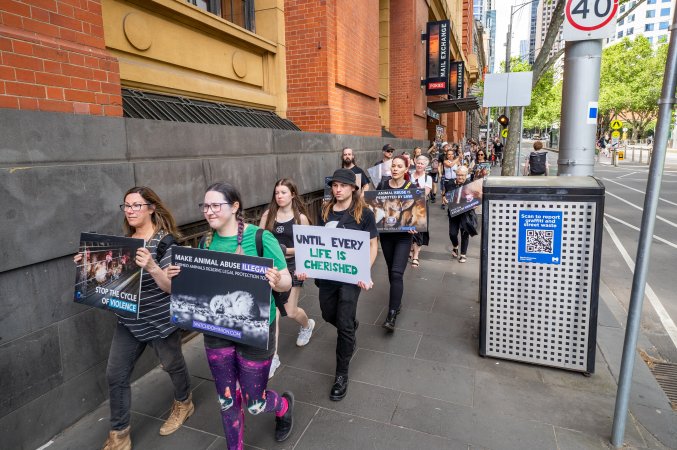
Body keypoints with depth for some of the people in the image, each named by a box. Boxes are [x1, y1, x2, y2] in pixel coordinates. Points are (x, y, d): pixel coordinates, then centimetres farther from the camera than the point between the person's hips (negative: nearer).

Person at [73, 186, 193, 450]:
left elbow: (170, 286, -22)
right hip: (129, 321, 6)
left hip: (159, 320, -6)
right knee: (115, 375, 8)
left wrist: (151, 266, -39)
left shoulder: (165, 240, -17)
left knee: (172, 364, 15)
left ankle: (184, 404, 43)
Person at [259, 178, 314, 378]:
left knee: (291, 312, 3)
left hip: (291, 267, -2)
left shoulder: (301, 218, -4)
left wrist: (286, 250, -18)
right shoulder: (268, 215, 1)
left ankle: (307, 324, 40)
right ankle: (273, 357, 13)